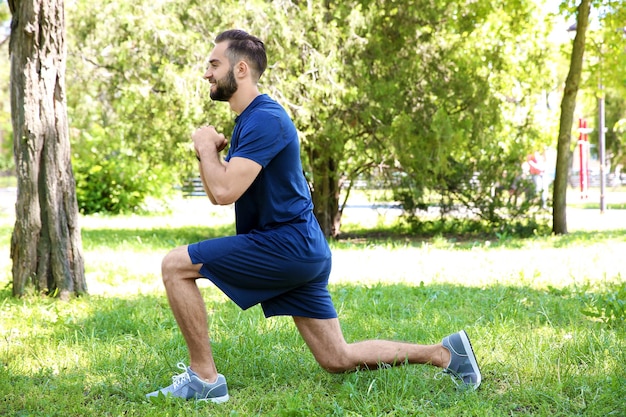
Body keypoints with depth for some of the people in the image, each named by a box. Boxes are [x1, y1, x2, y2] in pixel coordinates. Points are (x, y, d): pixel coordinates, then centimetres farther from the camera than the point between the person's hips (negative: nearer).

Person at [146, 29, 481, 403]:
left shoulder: (265, 119, -15)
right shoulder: (249, 120, 17)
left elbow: (225, 191, -26)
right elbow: (218, 193, 19)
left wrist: (206, 145, -9)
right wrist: (208, 152, 2)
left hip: (287, 245, -10)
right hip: (300, 252, 10)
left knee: (175, 266, -10)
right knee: (339, 359, 11)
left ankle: (204, 378, -4)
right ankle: (444, 353, 16)